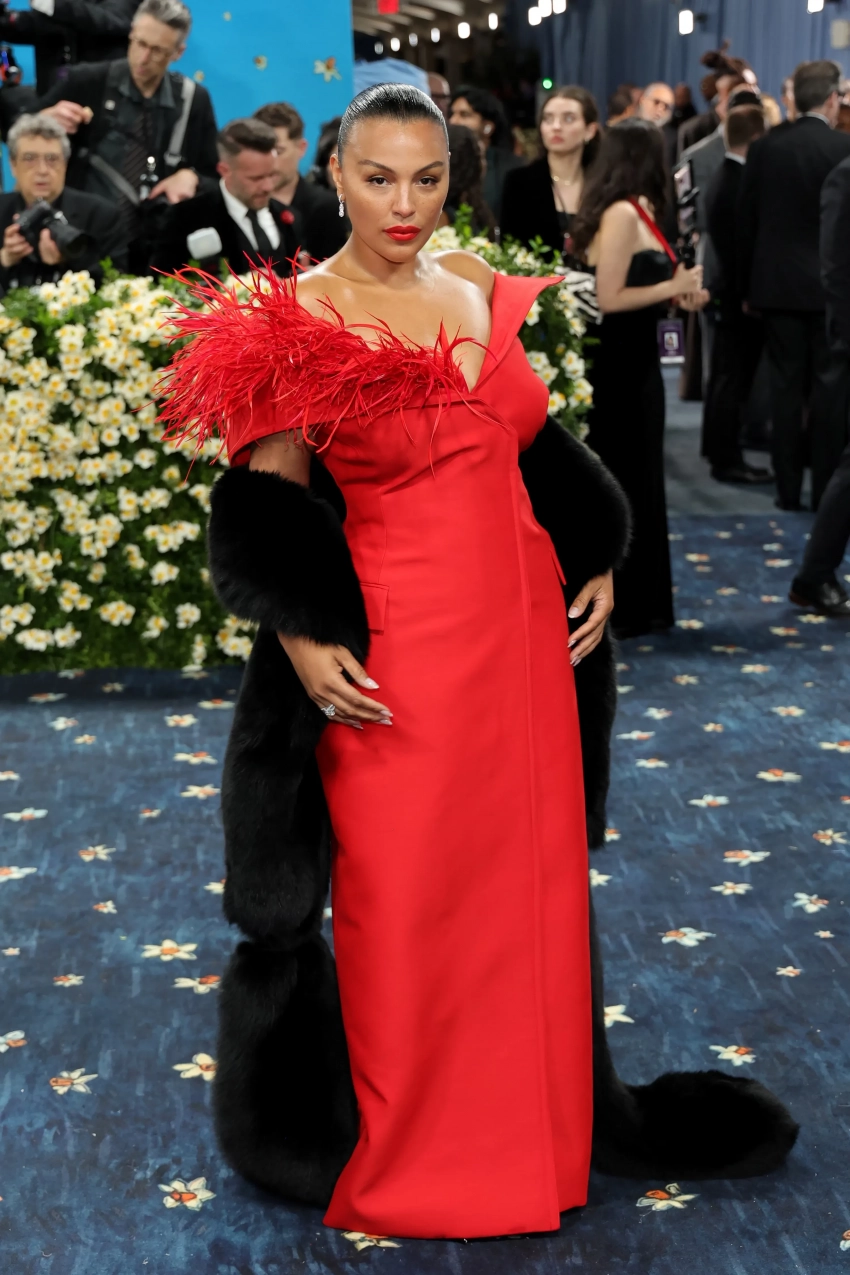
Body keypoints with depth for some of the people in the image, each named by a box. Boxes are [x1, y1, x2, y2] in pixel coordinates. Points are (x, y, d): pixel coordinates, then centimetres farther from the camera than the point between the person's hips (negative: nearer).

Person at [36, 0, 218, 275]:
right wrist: (47, 120, -13)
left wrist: (190, 177, -8)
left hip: (155, 253, 1)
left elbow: (214, 179, 13)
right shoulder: (86, 83, 0)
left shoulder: (195, 100, 4)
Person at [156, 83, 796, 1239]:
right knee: (404, 904, 6)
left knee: (535, 880, 15)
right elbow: (268, 504, -7)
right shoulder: (301, 317, -8)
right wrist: (302, 639, -17)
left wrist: (595, 563, 10)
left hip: (526, 634, 6)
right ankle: (400, 1152, 27)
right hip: (400, 653, -5)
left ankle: (545, 1113, 35)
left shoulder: (483, 290, 8)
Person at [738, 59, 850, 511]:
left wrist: (747, 286, 11)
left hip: (777, 282, 3)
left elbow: (745, 220, 3)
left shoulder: (765, 147, 0)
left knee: (785, 385, 7)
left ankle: (788, 488, 10)